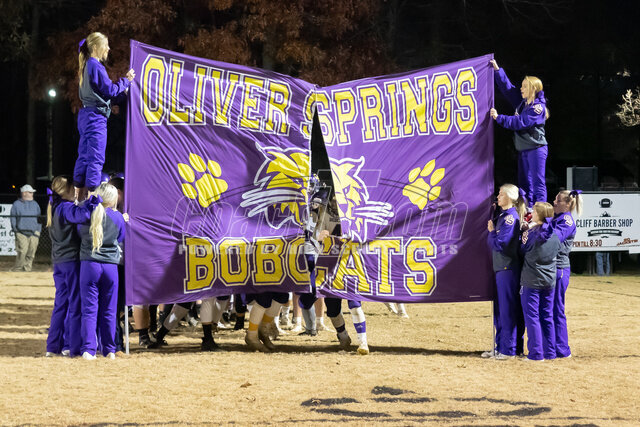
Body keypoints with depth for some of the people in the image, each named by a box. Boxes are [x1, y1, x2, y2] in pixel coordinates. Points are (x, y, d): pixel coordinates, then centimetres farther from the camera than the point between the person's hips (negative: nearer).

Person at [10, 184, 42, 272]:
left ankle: (27, 270, 8)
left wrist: (38, 232, 11)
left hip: (34, 233, 4)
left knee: (31, 254, 1)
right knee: (22, 252, -14)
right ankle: (17, 270, -5)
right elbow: (13, 219, 6)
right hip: (21, 233, -4)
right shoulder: (16, 204, 5)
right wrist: (15, 231, -3)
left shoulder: (35, 204, 16)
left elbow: (39, 218, 19)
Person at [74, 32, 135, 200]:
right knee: (96, 158, -9)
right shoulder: (95, 66, -13)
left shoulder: (87, 65, 17)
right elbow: (110, 90, -14)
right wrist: (126, 80, -1)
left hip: (86, 115, 10)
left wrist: (122, 91, 16)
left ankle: (79, 198, 14)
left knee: (83, 157, 11)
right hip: (96, 117, -10)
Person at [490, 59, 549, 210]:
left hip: (536, 149, -9)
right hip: (523, 149, 9)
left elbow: (520, 122, -19)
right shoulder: (522, 102, 12)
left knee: (538, 183, -11)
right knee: (525, 184, 9)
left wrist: (499, 118, -17)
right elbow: (507, 88, 16)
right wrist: (497, 70, 9)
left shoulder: (538, 107, -12)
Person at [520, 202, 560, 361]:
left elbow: (523, 251, -3)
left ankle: (536, 353, -2)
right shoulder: (555, 235, 1)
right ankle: (550, 352, 16)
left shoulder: (532, 233, -15)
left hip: (531, 280, -5)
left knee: (532, 316, 0)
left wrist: (525, 233, 8)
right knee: (547, 317, 13)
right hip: (549, 280, 5)